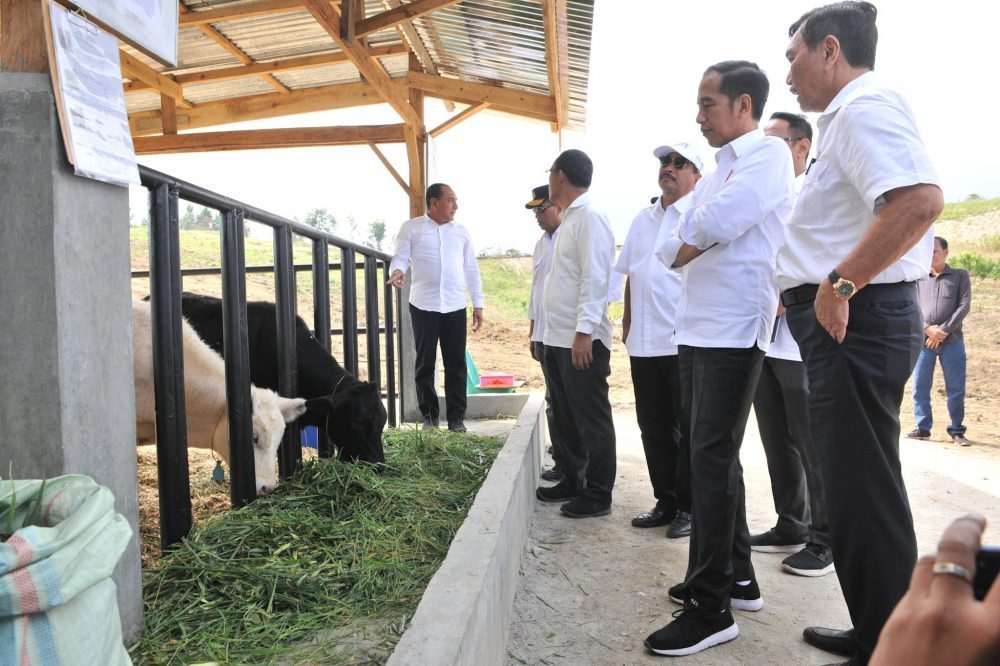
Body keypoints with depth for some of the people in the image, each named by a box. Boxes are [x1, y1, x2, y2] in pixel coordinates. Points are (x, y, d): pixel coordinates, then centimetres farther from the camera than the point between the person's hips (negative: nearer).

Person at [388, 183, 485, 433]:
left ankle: (456, 417, 10)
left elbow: (471, 269, 14)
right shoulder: (411, 228, 4)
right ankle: (429, 416, 15)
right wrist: (398, 270, -26)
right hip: (423, 305, -2)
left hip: (455, 306, 2)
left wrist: (478, 303, 8)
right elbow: (400, 257, -1)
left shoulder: (461, 231, 13)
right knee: (425, 363, 4)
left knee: (456, 363, 3)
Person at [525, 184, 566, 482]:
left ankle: (566, 463, 6)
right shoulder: (541, 244, 17)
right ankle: (564, 457, 25)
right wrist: (532, 333, 21)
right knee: (556, 399, 14)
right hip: (544, 335, 7)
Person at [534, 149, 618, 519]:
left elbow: (595, 278, -20)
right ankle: (573, 481, 30)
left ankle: (598, 495, 10)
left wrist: (584, 332, -24)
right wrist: (550, 334, 17)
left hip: (581, 340, -10)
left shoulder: (589, 218, -12)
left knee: (591, 419, 0)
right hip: (557, 338, 10)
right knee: (566, 417, 17)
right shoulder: (569, 220, 17)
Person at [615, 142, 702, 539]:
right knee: (654, 427, 12)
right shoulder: (643, 219, 17)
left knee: (689, 429, 3)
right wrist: (627, 321, 16)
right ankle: (665, 501, 25)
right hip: (644, 341, 7)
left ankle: (690, 507, 15)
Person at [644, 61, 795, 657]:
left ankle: (711, 609, 0)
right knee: (717, 457, 14)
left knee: (713, 462, -9)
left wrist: (690, 242, -2)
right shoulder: (720, 169, 21)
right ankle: (738, 577, 27)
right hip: (697, 331, 9)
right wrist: (696, 246, -5)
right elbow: (673, 250, 16)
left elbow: (716, 225, -22)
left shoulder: (769, 154, -6)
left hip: (733, 333, -9)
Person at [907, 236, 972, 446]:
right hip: (923, 341, 1)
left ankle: (956, 430, 9)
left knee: (956, 388, 0)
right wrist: (928, 328, -11)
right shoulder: (918, 279, 12)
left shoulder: (960, 276, 8)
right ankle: (923, 427, 9)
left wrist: (943, 330, -11)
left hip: (952, 341, -1)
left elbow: (964, 306, -1)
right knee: (920, 387, 1)